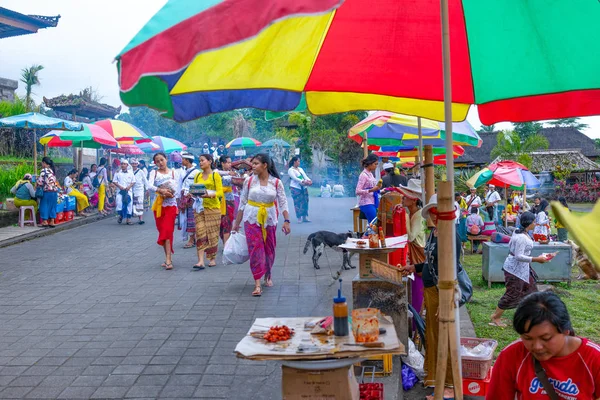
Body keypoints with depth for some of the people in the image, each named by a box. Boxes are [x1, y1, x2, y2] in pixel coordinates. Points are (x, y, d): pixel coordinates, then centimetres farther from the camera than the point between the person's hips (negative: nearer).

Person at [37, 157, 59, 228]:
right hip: (54, 190, 6)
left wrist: (36, 183, 12)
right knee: (52, 206, 11)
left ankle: (45, 221, 7)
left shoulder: (44, 170, -7)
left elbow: (40, 182, -10)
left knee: (44, 205, 5)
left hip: (47, 191, -6)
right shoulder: (53, 170, 13)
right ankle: (52, 222, 13)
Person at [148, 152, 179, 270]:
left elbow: (176, 188, -5)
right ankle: (168, 258, 16)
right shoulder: (154, 173, 5)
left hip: (171, 204, -2)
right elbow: (150, 186, -13)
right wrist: (160, 190, -29)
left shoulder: (173, 172, 4)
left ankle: (168, 259, -17)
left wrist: (168, 193, -23)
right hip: (159, 205, 2)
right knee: (162, 231, 6)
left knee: (167, 231, -12)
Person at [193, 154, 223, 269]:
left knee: (212, 233, 3)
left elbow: (220, 192, -8)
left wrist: (209, 194, -23)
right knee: (200, 233, -5)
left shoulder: (215, 175, -1)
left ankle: (213, 259, 17)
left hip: (213, 207, -3)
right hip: (199, 206, 3)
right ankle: (201, 261, -10)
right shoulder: (197, 176, 13)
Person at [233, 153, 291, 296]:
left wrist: (286, 221, -12)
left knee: (269, 249, 12)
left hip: (269, 219, 1)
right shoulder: (249, 181, -3)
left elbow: (283, 202, -3)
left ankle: (268, 275, 36)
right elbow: (242, 202, 3)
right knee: (255, 248, -7)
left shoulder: (276, 182, -5)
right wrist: (237, 223, 6)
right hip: (252, 219, -1)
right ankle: (257, 284, -7)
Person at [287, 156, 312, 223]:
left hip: (303, 187, 7)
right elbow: (295, 178, -17)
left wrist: (309, 180, -13)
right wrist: (303, 181, -29)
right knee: (297, 203, -7)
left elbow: (305, 176, 9)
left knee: (305, 202, 5)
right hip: (295, 188, -7)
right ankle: (299, 218, -3)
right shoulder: (290, 170, -3)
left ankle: (305, 217, 12)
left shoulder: (300, 169, 18)